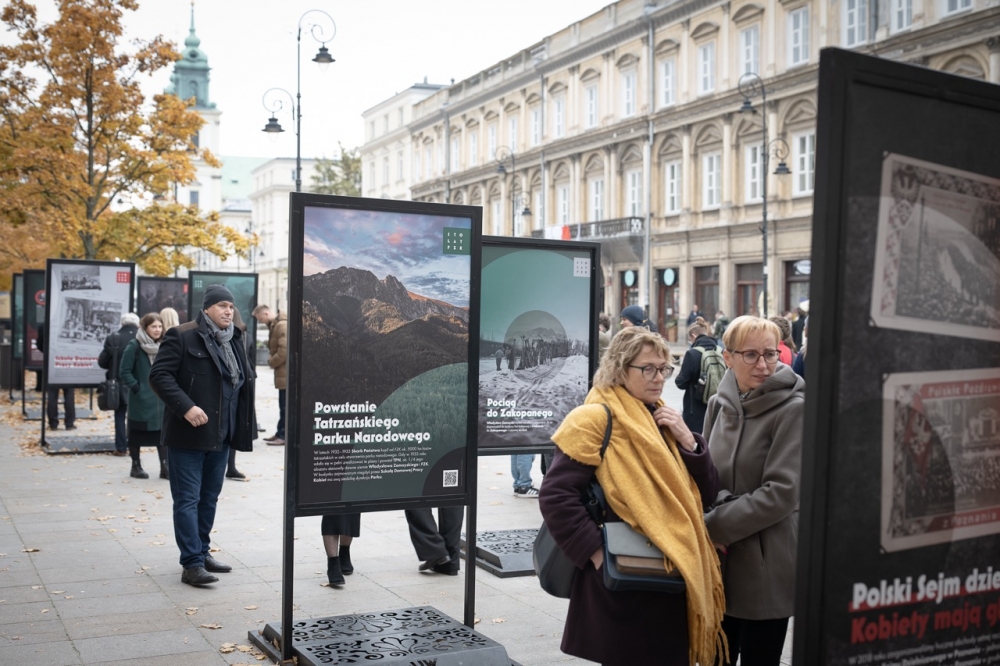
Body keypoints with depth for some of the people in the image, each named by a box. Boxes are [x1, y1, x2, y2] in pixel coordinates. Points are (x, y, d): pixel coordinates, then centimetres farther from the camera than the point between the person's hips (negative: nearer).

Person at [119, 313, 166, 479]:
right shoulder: (135, 346, -9)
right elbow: (125, 372, -8)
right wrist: (136, 388, -14)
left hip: (161, 399, 5)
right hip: (140, 399, -5)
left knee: (162, 432, 4)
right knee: (137, 433, 6)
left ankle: (165, 467, 8)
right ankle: (136, 466, 16)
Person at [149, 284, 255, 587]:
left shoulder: (234, 340, 14)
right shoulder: (182, 336, -9)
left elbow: (243, 382, 22)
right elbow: (159, 374, -15)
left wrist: (242, 429, 14)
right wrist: (185, 407, -24)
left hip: (220, 436, 7)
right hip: (188, 435, -7)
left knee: (209, 497, 15)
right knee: (188, 499, -3)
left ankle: (201, 552, 26)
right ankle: (192, 564, -2)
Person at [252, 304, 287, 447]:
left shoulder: (282, 325, -18)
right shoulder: (275, 325, 15)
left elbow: (284, 351, -23)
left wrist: (271, 362, -9)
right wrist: (271, 357, 4)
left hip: (286, 372, -10)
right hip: (283, 372, 10)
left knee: (286, 406, -6)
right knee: (283, 405, 14)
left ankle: (284, 436, -3)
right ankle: (280, 433, 20)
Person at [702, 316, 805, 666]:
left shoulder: (793, 408, -13)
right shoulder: (719, 403, 5)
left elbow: (781, 493, -18)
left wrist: (710, 526, -16)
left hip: (765, 565, -5)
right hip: (719, 559, 5)